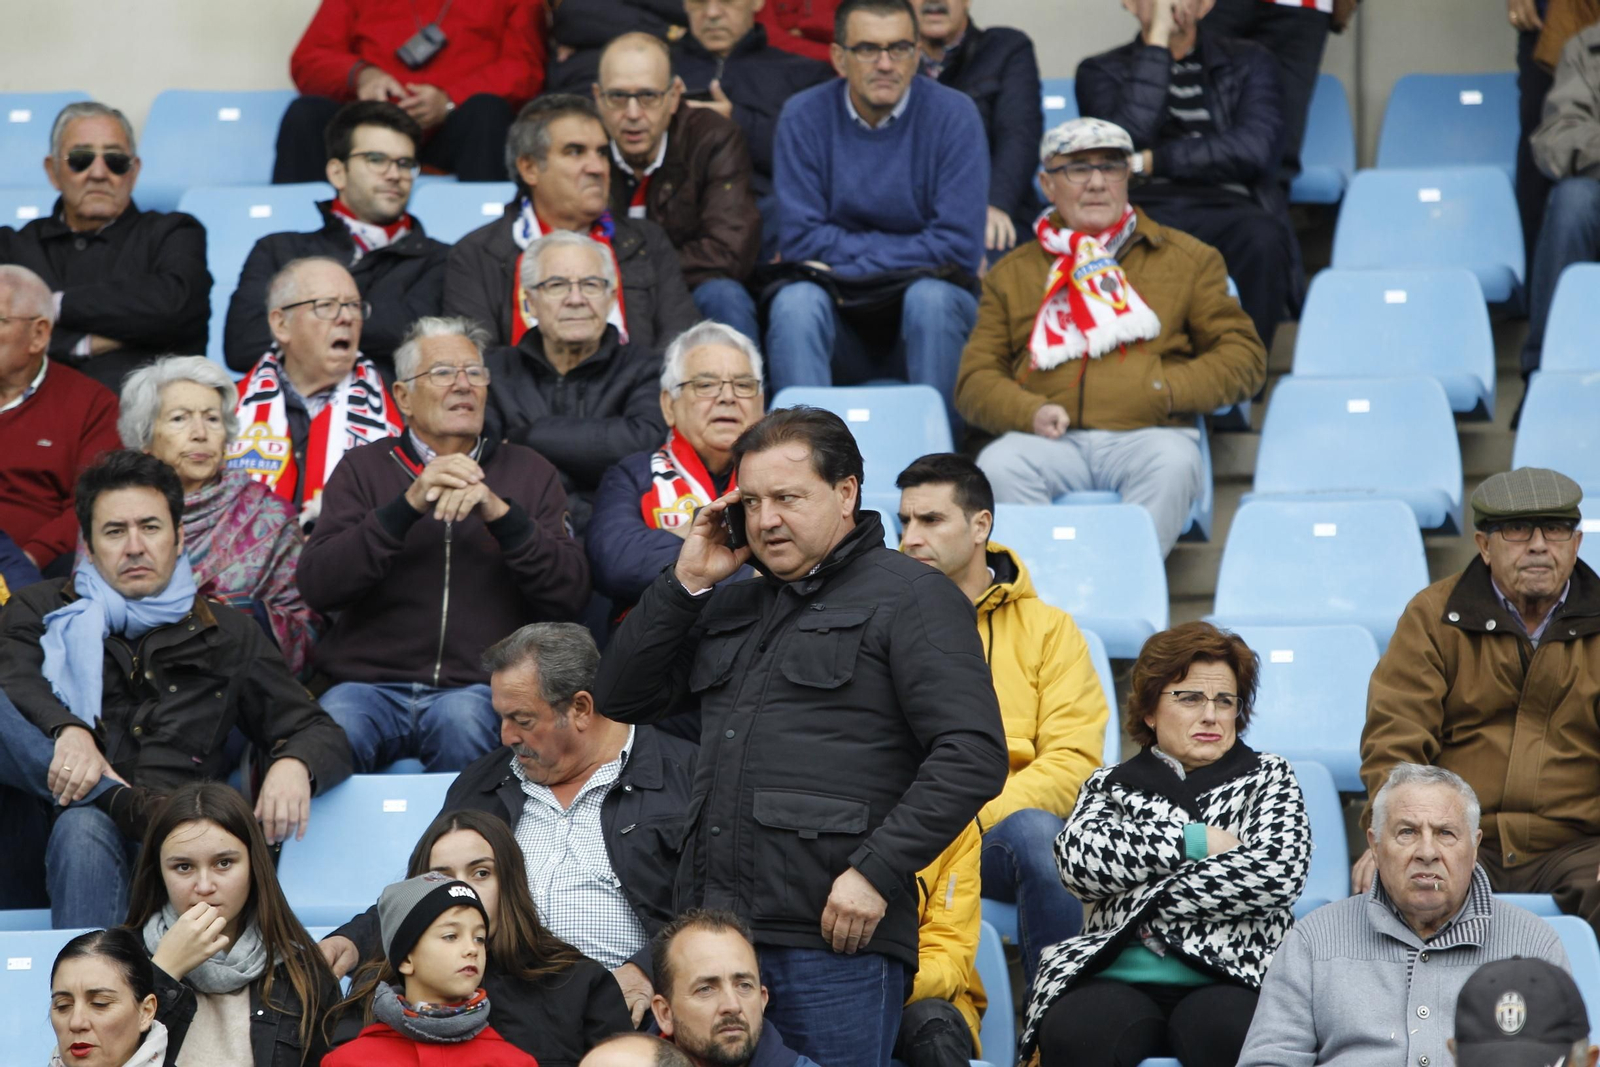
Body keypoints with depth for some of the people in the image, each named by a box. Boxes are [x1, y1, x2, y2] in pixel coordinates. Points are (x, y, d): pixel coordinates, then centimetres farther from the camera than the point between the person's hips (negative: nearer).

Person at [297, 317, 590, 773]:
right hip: (372, 680, -1)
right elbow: (317, 585, -3)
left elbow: (570, 594, 2)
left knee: (461, 719, -34)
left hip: (477, 687, 1)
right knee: (334, 729, -34)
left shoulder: (528, 471, 16)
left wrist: (501, 514, -13)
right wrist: (407, 506, -14)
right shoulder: (363, 468, 13)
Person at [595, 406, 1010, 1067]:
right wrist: (686, 584, 10)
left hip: (834, 941, -6)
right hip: (714, 935, 6)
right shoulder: (733, 606, 23)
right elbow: (621, 699, 21)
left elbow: (972, 755, -10)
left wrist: (877, 871, -17)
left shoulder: (909, 597, 0)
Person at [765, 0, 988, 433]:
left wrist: (846, 252, -11)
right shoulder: (804, 116, -4)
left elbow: (960, 247, -15)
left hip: (929, 317, -1)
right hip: (839, 322, 1)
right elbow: (798, 239, -9)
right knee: (794, 302, -29)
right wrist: (905, 250, -11)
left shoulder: (952, 114, -8)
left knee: (931, 296, -32)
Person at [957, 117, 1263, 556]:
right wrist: (1029, 411, -6)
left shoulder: (1187, 259, 20)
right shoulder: (1012, 273, 24)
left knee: (1171, 465, -37)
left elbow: (1243, 355, 15)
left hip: (1146, 434, -1)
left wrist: (1168, 390, -3)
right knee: (997, 466, -32)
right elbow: (976, 378, 17)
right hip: (1053, 438, 1)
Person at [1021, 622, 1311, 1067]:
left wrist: (1145, 895, 0)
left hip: (1228, 980, -1)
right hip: (1119, 981, 1)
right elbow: (1077, 859, 1)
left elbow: (1280, 872, 0)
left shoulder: (1267, 777, 20)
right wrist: (1193, 841, -1)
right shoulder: (1110, 784, 23)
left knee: (1227, 1031, -38)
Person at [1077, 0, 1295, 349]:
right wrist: (1157, 43, 0)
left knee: (1263, 239, -36)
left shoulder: (1249, 62, 20)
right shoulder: (1102, 72, 19)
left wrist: (1147, 162, -4)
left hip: (1225, 210, 1)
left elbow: (1254, 150, 1)